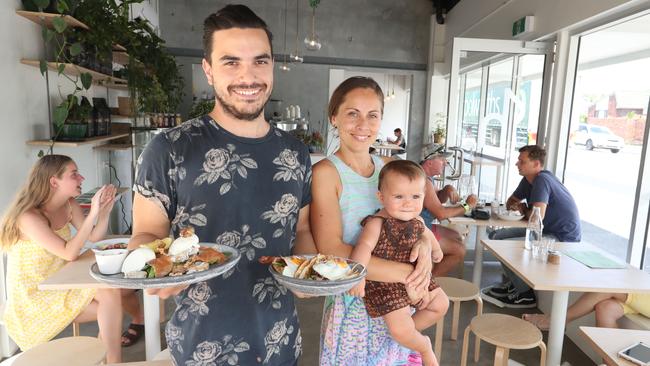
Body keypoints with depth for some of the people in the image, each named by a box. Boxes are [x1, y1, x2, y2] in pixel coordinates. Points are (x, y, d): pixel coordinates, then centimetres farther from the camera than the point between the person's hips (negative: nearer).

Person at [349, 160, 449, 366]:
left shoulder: (417, 221, 0)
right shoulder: (377, 224, -23)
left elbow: (424, 235, 23)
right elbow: (364, 246, -37)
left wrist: (435, 250, 42)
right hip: (385, 283, -7)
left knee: (441, 304, 14)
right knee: (400, 330, -15)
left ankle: (411, 330, 30)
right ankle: (423, 346, 19)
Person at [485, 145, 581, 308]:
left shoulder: (542, 180, -21)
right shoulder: (528, 180, 8)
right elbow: (510, 202, 20)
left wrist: (524, 210, -8)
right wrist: (518, 206, -4)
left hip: (563, 238, -10)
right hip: (546, 231, 10)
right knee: (496, 236, 5)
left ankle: (525, 294, -2)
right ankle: (511, 284, 12)